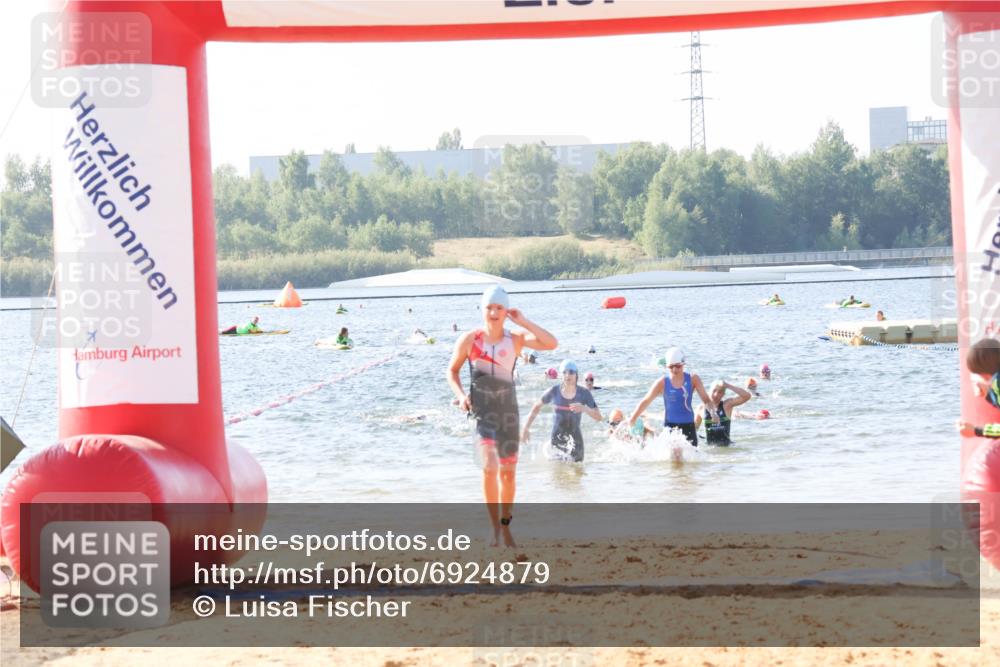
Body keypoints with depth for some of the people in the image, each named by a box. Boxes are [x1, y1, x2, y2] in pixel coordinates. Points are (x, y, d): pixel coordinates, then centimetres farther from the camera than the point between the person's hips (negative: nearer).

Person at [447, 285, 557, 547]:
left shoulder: (516, 339, 0)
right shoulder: (469, 340, -2)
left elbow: (551, 343, -13)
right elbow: (452, 370, 10)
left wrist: (523, 322, -11)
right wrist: (460, 395, -6)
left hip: (508, 410, 2)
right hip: (481, 410, -2)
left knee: (508, 472, 9)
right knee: (490, 467, -18)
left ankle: (506, 527, 24)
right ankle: (495, 529, -12)